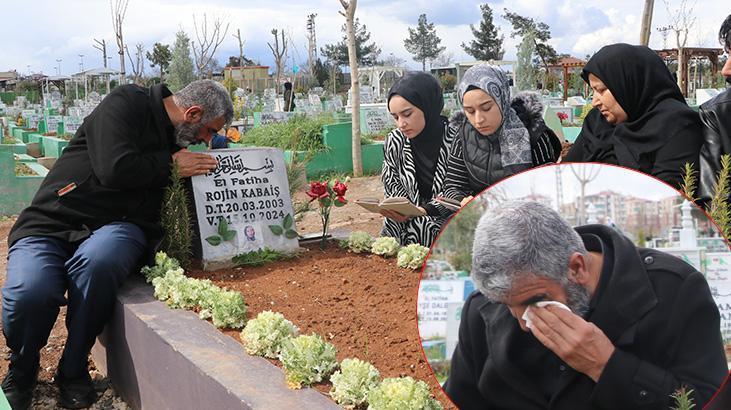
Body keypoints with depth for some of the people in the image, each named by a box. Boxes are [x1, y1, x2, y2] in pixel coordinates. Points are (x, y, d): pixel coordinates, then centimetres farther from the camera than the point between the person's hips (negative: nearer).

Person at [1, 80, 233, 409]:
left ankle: (73, 370, -12)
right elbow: (115, 169, -21)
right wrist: (170, 163, -9)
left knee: (97, 261, -35)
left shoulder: (177, 138, 17)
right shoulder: (126, 104, -6)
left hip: (115, 228, 4)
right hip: (52, 222, -4)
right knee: (29, 293, -33)